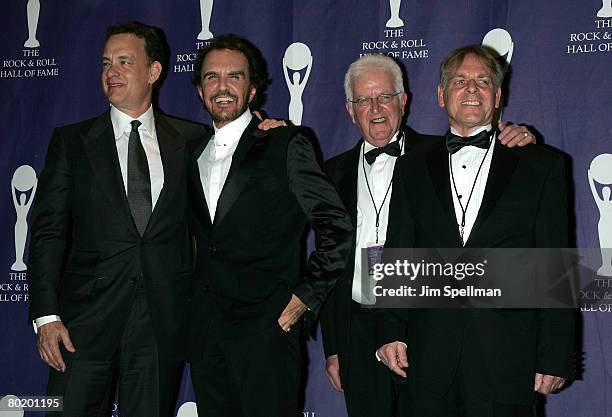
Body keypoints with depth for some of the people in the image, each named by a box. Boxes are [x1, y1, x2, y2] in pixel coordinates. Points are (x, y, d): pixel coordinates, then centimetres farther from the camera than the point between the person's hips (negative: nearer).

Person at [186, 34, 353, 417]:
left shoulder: (287, 145, -3)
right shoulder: (195, 156, 15)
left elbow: (337, 228, -5)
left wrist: (305, 297, -8)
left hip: (266, 328, -5)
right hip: (205, 332, 6)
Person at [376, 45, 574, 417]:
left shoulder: (541, 166, 6)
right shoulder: (412, 169, 14)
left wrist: (555, 357, -4)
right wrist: (391, 332, 0)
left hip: (507, 356, -2)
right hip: (430, 358, 2)